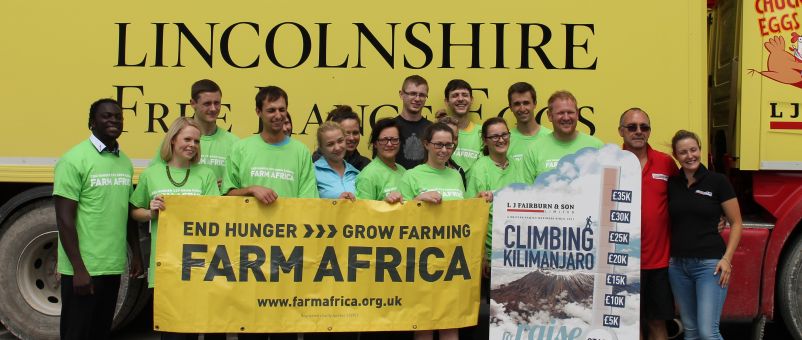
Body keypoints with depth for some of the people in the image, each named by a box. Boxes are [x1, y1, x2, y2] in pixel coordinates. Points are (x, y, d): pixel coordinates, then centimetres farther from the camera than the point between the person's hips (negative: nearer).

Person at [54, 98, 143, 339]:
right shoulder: (74, 160, -11)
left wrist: (136, 254, 12)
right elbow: (64, 219, -14)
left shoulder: (125, 162, 10)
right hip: (84, 269, -6)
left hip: (113, 266, 6)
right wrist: (79, 268, -19)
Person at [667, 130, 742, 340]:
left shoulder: (717, 181, -4)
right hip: (678, 265, 4)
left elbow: (736, 223, -1)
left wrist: (727, 258, -10)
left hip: (709, 264, -4)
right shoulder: (671, 184, 6)